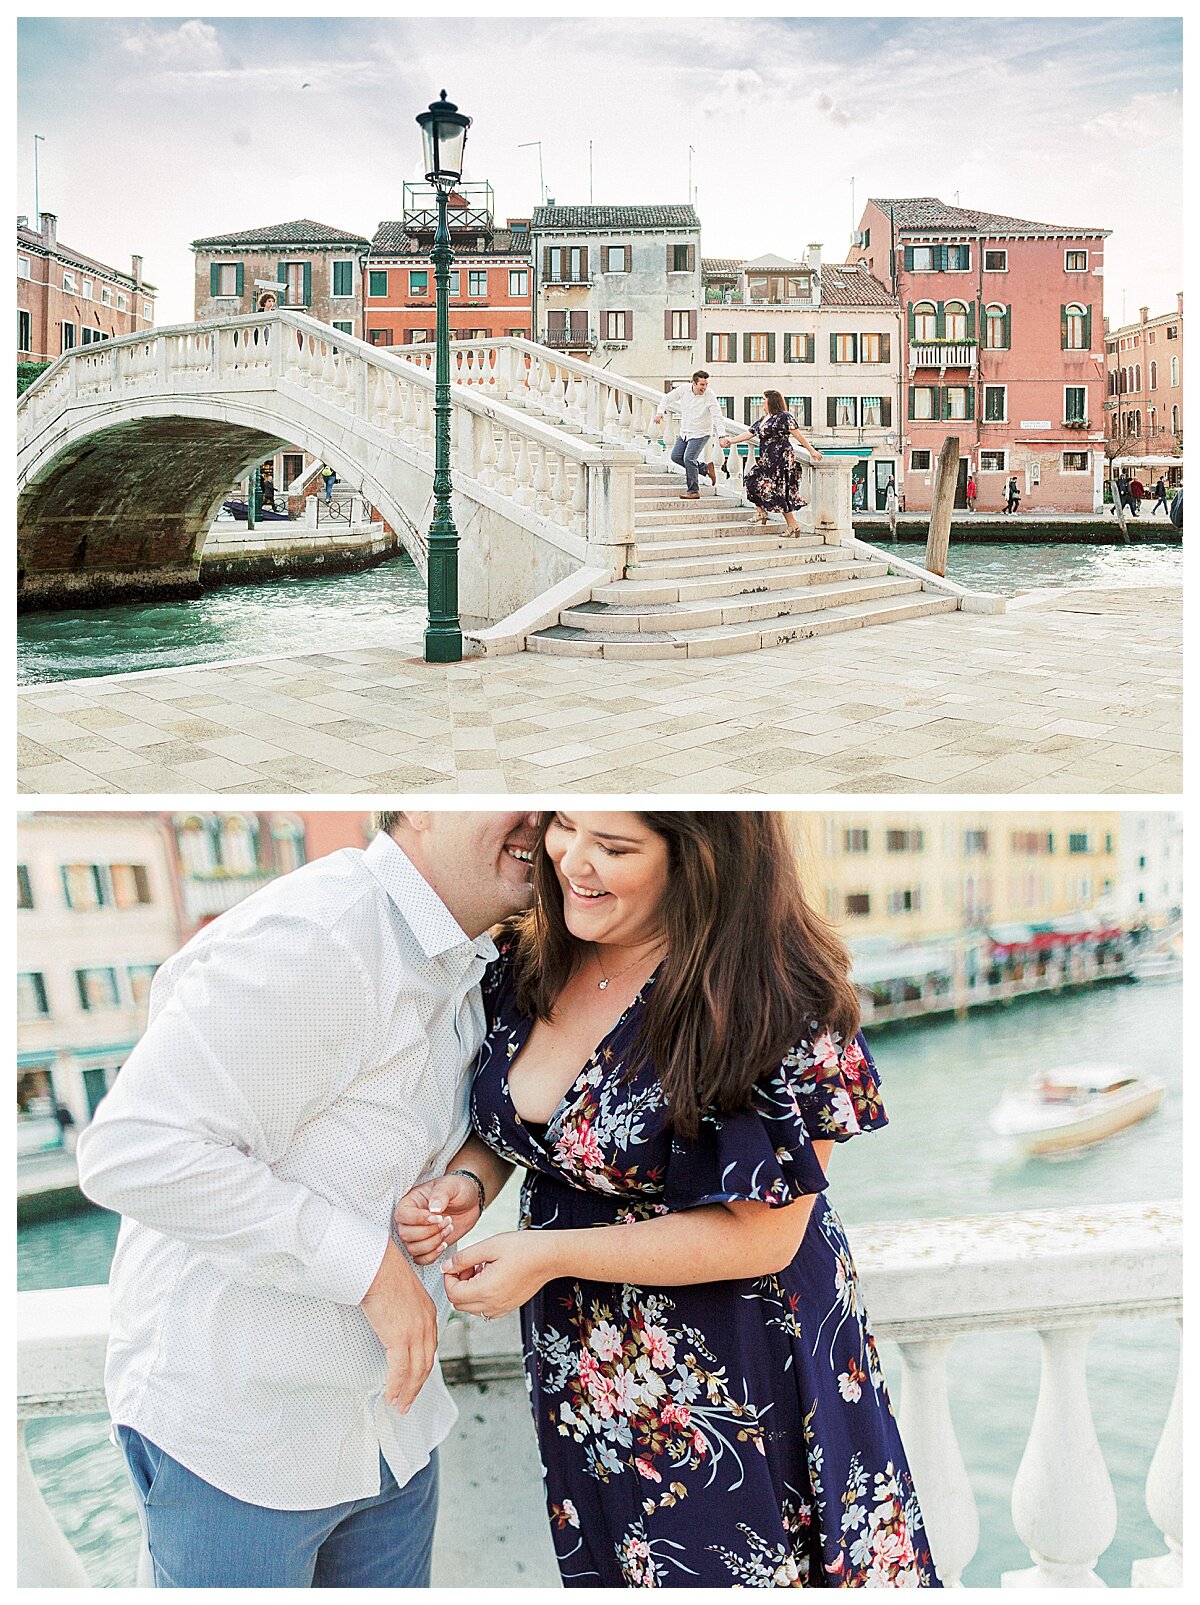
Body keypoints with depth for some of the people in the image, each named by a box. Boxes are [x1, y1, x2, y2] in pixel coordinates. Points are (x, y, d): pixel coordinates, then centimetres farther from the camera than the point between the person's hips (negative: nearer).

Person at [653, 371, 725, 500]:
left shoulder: (709, 397, -21)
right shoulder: (684, 389, -9)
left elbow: (717, 417, -24)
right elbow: (668, 398, 7)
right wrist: (660, 412, -5)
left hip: (701, 433, -6)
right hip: (685, 431, 6)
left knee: (689, 459, -17)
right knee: (675, 456, 6)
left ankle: (693, 491, -5)